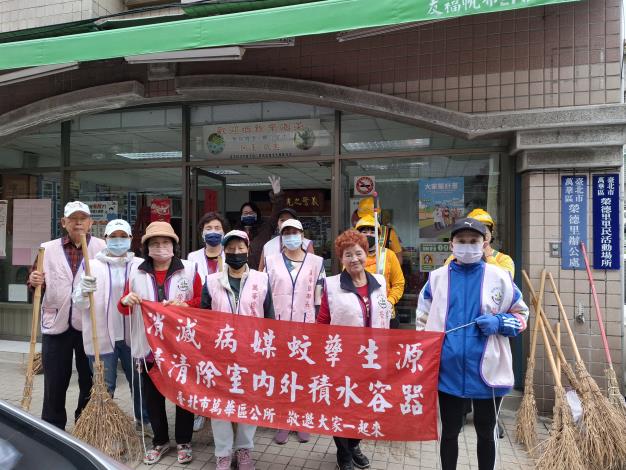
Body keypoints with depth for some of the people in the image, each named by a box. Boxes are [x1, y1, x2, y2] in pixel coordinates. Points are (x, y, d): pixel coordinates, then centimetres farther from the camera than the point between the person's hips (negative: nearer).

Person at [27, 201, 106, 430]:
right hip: (56, 324, 2)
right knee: (54, 383, 11)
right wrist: (35, 281, -7)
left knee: (90, 382, 10)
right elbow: (38, 285, 15)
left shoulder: (102, 248, -2)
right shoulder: (48, 249, 7)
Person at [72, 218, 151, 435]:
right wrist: (84, 292, -23)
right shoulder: (92, 265, 2)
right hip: (101, 336, -1)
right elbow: (78, 303, -1)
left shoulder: (141, 265, 2)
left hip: (132, 335, 1)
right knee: (104, 387, 8)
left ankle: (144, 421, 35)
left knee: (140, 382, 14)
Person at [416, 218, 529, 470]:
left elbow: (521, 313, 6)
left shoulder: (499, 277, -3)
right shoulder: (437, 277, 0)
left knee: (486, 432, 19)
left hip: (487, 371, 0)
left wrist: (499, 322, -14)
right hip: (448, 371, 1)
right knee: (449, 431, 17)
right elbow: (423, 322, 6)